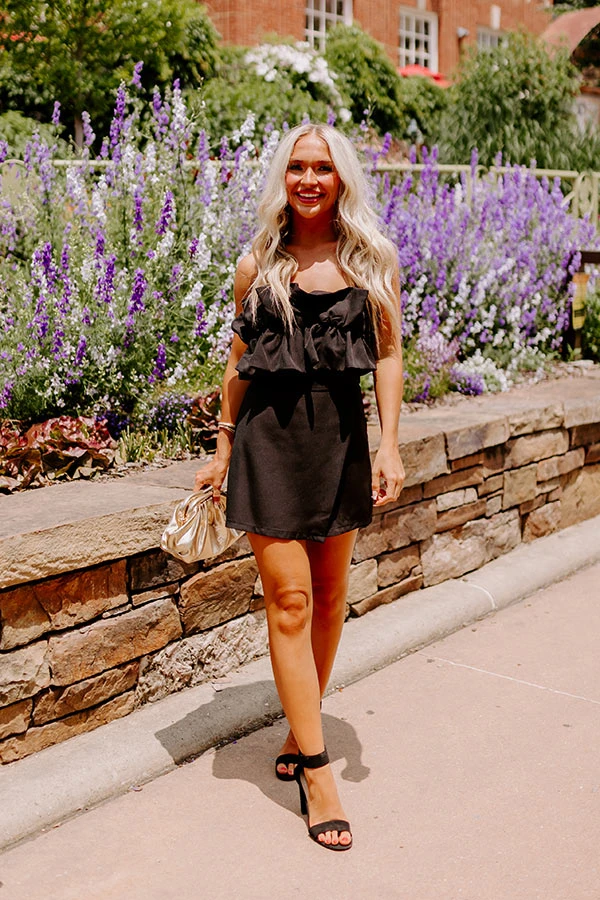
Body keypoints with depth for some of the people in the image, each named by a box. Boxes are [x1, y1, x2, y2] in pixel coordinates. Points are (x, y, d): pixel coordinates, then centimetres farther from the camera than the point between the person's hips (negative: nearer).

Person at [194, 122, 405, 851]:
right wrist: (223, 449, 10)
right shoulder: (259, 265, 3)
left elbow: (388, 353, 4)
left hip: (340, 436, 2)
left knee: (329, 594, 10)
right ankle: (315, 770, 2)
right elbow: (239, 361, 9)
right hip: (270, 437, -1)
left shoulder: (373, 259, 4)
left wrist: (389, 445, -4)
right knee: (290, 598, -5)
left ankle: (300, 733, 29)